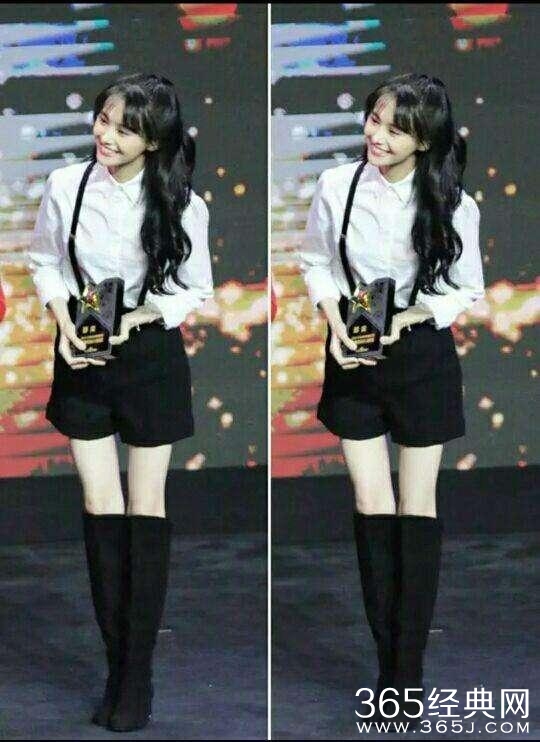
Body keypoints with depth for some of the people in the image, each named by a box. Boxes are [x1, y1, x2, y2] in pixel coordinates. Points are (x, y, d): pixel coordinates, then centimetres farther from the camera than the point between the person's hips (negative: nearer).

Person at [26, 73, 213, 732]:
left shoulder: (181, 206, -12)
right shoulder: (66, 186, -9)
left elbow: (195, 290, -2)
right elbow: (44, 264, 5)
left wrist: (137, 317, -17)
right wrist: (64, 324, -10)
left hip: (150, 354, -1)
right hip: (83, 356, 1)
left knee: (146, 507, 3)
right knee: (100, 508, 2)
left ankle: (139, 673, 7)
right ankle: (117, 668, 8)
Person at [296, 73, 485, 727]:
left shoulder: (453, 206, -14)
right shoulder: (337, 186, -10)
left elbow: (466, 290, -3)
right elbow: (314, 263, 4)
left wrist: (409, 316, -18)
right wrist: (336, 323, -11)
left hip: (421, 355, -1)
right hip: (354, 355, 1)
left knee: (417, 508, 3)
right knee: (371, 507, 2)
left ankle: (410, 668, 7)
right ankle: (388, 663, 8)